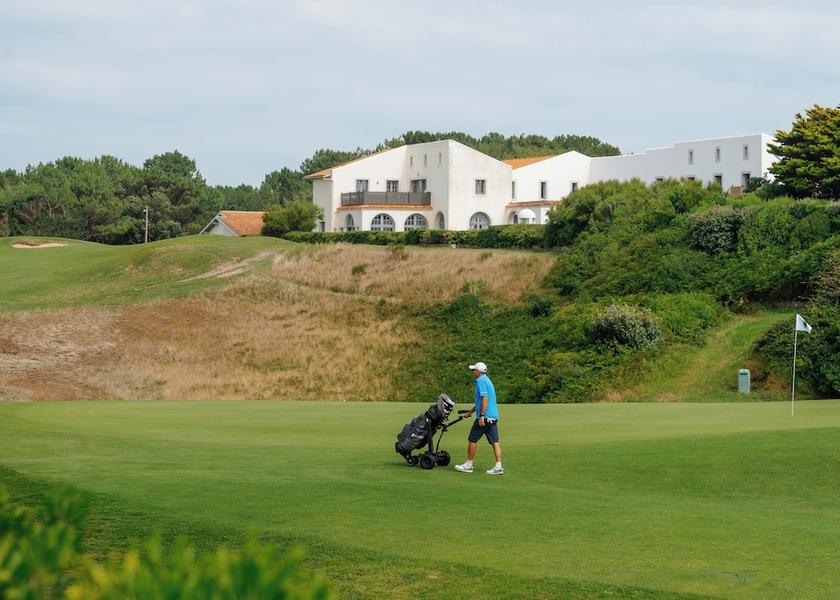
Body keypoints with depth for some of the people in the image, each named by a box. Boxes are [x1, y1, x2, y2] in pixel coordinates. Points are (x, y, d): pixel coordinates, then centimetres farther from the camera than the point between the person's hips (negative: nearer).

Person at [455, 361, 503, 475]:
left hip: (485, 417, -9)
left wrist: (481, 416, -24)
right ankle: (498, 466, -2)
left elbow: (485, 398, -21)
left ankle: (468, 465, 9)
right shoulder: (487, 380, 19)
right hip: (494, 416, 9)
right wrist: (471, 411, 37)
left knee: (472, 440, 2)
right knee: (495, 442, 3)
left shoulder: (481, 381, -10)